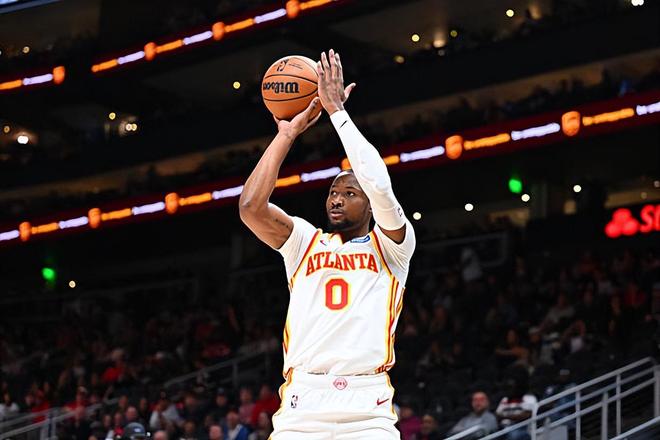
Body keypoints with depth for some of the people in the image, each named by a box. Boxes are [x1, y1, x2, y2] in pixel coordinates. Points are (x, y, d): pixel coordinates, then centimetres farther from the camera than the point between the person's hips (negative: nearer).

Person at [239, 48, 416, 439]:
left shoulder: (391, 245, 12)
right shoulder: (306, 241, 19)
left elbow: (380, 187, -8)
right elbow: (251, 207, 1)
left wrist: (337, 110, -4)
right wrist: (288, 134, 5)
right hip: (302, 402, 2)